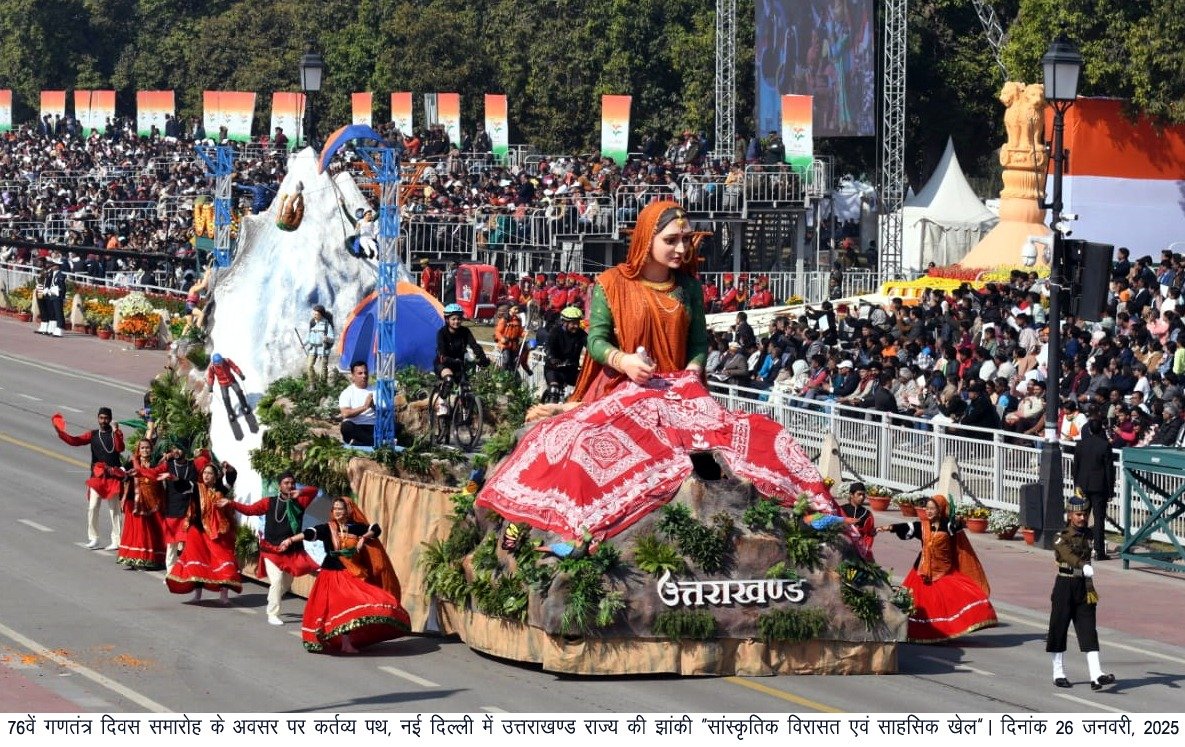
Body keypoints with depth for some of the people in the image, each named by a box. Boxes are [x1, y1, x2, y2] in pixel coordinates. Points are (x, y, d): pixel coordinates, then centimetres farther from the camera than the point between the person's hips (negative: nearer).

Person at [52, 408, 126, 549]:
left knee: (114, 509, 1)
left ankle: (116, 540, 6)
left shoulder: (116, 434, 1)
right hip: (96, 476, 3)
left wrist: (117, 432, -30)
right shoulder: (92, 435, 8)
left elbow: (120, 448, -17)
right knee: (92, 507, 0)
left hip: (112, 477, -3)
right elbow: (75, 441, -1)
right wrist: (60, 432, -11)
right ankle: (93, 539, 9)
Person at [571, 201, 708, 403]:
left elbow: (699, 341, 9)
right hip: (619, 390, -2)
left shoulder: (690, 286, 8)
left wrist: (691, 373, -10)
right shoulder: (612, 284, -1)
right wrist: (623, 361, -23)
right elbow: (596, 340, -5)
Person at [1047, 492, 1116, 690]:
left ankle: (1096, 675, -14)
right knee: (1059, 628, 5)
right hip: (1065, 586, -4)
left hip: (1084, 586, 4)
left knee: (1088, 630, -4)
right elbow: (1068, 554, -32)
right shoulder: (1062, 538, -11)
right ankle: (1059, 674, 18)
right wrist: (1084, 567, -50)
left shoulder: (1088, 535, 9)